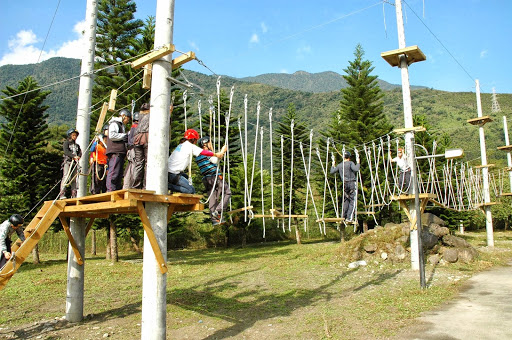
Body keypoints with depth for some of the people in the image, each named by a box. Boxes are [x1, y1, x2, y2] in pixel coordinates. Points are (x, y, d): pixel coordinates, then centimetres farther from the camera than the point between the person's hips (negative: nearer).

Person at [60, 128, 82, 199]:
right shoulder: (66, 143, 7)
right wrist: (74, 156, -23)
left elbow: (80, 152, 8)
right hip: (67, 162, -5)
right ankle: (62, 194, -22)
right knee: (66, 177, -18)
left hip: (74, 163, 5)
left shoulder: (77, 145, 23)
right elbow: (66, 152, -10)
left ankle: (74, 195, 5)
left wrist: (78, 157, -15)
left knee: (74, 179, 4)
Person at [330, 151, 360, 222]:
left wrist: (333, 165, 32)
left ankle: (343, 216, 17)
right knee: (352, 201, -2)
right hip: (352, 183, -5)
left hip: (345, 184, 5)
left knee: (346, 200, 17)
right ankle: (349, 218, -7)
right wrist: (358, 162, -11)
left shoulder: (339, 165, 8)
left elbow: (332, 171, 17)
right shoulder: (350, 163, -7)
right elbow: (356, 169, -24)